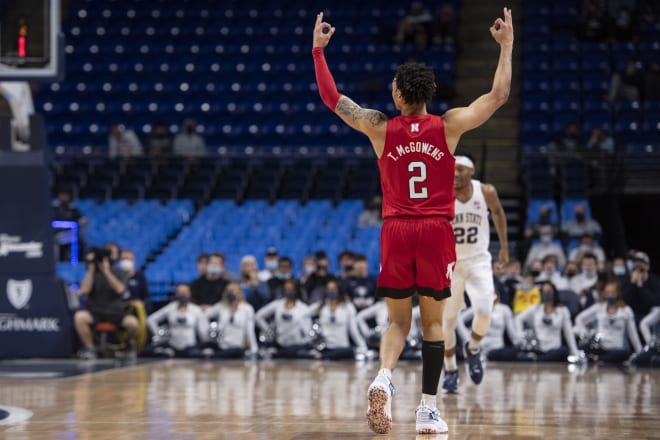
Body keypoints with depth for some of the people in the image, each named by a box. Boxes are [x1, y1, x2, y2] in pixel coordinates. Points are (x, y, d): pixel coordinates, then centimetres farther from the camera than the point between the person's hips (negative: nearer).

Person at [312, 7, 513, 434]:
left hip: (396, 231, 1)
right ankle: (428, 408, 6)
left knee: (398, 321, 10)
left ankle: (384, 376, -20)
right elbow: (499, 95, 5)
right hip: (437, 231, -1)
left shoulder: (381, 128, 0)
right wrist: (506, 47, 15)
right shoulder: (449, 125, -1)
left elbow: (332, 98, 8)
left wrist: (318, 50, 17)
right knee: (433, 321, 8)